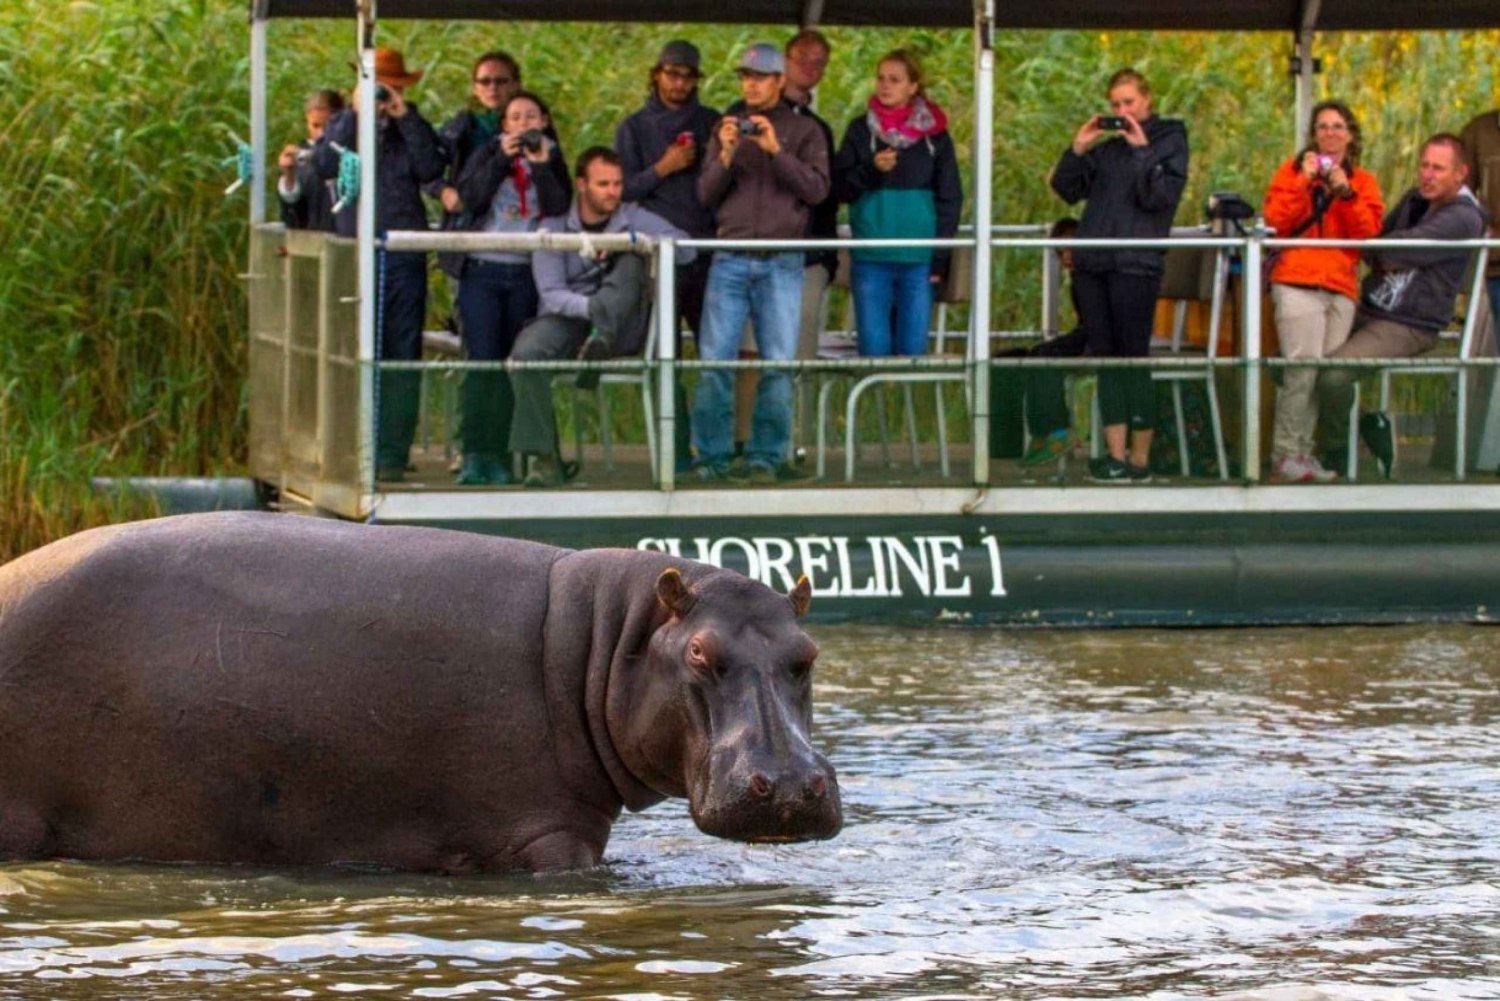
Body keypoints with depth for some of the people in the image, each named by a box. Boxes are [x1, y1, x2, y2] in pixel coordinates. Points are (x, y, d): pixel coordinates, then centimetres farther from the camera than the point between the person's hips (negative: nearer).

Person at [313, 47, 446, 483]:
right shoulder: (343, 127, 12)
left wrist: (406, 117, -9)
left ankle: (393, 454, 0)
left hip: (404, 260, 0)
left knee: (401, 356, -2)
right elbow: (324, 165, -7)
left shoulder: (413, 131, 13)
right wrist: (355, 116, -10)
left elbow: (431, 169, -6)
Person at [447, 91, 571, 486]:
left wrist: (542, 166, -10)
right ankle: (474, 455, -13)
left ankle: (500, 456, 4)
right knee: (482, 361, -11)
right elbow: (470, 198, -7)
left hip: (526, 274, 2)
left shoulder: (553, 160, 12)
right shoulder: (488, 154, 9)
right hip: (482, 271, -2)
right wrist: (503, 158, -10)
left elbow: (559, 210, -4)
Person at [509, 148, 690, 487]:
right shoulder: (553, 228, 2)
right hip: (568, 319, 0)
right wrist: (588, 307, -29)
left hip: (622, 329, 0)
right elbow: (552, 294, -9)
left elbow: (684, 248, -10)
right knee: (527, 353, -31)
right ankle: (544, 457, -28)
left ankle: (602, 341, -43)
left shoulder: (633, 219, 4)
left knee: (632, 262, -25)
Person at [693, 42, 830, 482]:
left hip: (781, 263, -2)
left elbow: (817, 189, -4)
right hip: (731, 260, 2)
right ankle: (712, 457, 2)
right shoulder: (727, 127, 14)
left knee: (779, 363, -4)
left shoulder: (804, 132, 8)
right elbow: (706, 194, 9)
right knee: (714, 359, -4)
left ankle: (766, 457, 3)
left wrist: (776, 151, -15)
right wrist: (726, 156, -8)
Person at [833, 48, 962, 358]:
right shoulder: (861, 131, 8)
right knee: (874, 348, -2)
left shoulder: (934, 134, 6)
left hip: (919, 261, 0)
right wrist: (870, 170, -14)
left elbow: (950, 198, 6)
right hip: (871, 259, 0)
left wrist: (940, 257, -1)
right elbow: (841, 188, 5)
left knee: (913, 349, 0)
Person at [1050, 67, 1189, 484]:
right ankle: (1116, 454, 6)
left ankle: (1140, 459, -2)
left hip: (1135, 265, -6)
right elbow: (1066, 189, 15)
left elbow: (1161, 195, -9)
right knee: (1106, 359, 4)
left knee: (1133, 360, -6)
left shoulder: (1169, 141, 4)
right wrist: (1078, 149, 2)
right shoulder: (1107, 148, 19)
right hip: (1092, 264, 6)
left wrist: (1141, 150, -12)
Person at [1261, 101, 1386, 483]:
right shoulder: (1293, 171, 13)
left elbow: (1369, 233, 3)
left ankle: (1303, 452, 1)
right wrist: (1304, 183, -7)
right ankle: (1285, 456, -16)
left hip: (1342, 286, 3)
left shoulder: (1363, 182, 18)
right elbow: (1275, 222, 0)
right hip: (1298, 283, -3)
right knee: (1303, 368, -17)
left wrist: (1346, 193, -6)